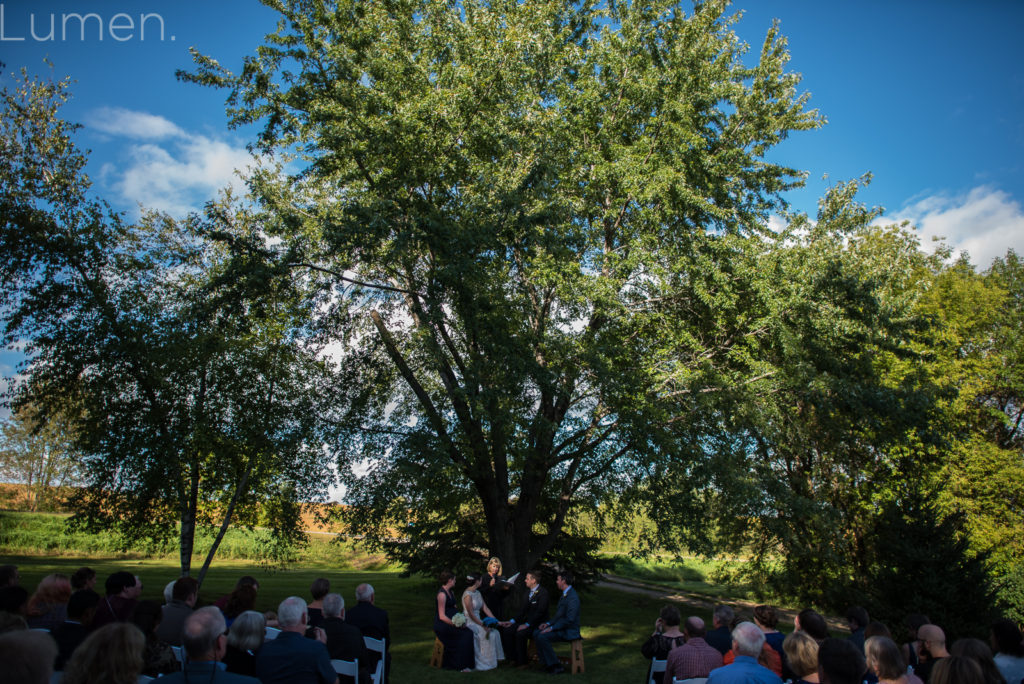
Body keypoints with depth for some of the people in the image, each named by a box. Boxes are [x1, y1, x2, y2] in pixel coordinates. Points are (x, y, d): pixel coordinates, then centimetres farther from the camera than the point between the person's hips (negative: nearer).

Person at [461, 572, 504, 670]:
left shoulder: (478, 593, 11)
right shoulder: (468, 594, -17)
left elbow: (485, 608, 10)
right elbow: (471, 614, -20)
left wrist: (495, 620, 1)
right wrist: (483, 625, -20)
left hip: (478, 620, 8)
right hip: (469, 622, -8)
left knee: (495, 632, -11)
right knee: (487, 634, -24)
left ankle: (494, 659, -3)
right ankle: (484, 663, -14)